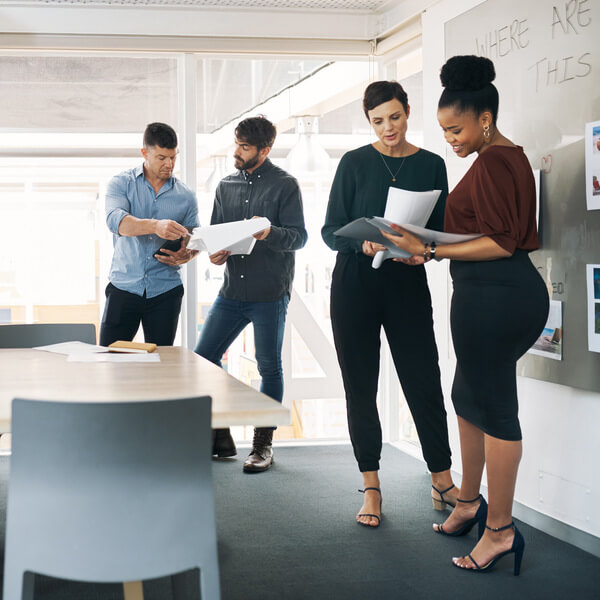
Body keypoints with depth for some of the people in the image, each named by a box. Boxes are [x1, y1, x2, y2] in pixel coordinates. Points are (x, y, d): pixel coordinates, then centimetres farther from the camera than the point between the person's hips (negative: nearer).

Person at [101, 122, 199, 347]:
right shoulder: (121, 183, 1)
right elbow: (115, 219, -17)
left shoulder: (185, 196, 8)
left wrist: (187, 255, -11)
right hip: (124, 286, -2)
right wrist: (155, 226, -36)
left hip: (165, 291, 2)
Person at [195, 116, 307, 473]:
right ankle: (220, 438, 15)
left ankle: (264, 444, 14)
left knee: (270, 367, 2)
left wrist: (270, 233, -27)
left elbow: (299, 236, -8)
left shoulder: (285, 185, -3)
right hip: (232, 292, 5)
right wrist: (214, 253, -5)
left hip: (270, 293, -5)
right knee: (204, 358, 2)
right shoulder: (226, 186, 13)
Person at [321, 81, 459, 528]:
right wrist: (363, 243, -20)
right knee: (360, 386, 3)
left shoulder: (431, 165, 6)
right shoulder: (355, 163, 3)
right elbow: (331, 230, 0)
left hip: (408, 283, 0)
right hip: (355, 284, 0)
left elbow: (442, 231, 8)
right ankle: (371, 488, 13)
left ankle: (443, 482, 11)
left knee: (424, 382, -2)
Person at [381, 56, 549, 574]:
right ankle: (469, 503, 34)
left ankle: (500, 530, 10)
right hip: (516, 292, 11)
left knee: (495, 409, -2)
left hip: (493, 296, -11)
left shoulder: (492, 162, -15)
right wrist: (431, 248, 14)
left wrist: (431, 251, -18)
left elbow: (501, 242, -20)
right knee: (469, 396, 20)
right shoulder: (511, 156, 16)